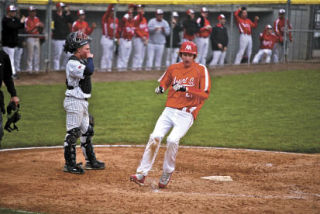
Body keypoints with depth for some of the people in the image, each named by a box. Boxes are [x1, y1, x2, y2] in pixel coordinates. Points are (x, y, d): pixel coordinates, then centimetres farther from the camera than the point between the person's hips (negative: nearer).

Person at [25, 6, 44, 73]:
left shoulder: (37, 19, 10)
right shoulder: (27, 20, -9)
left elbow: (40, 31, 14)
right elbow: (28, 31, -16)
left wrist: (41, 27, -7)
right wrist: (35, 27, -25)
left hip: (37, 39, 6)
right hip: (30, 39, -6)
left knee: (37, 54, 8)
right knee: (30, 54, -4)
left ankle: (36, 69, 15)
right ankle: (29, 69, 2)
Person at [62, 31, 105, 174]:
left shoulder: (81, 61, 13)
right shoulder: (72, 63, -18)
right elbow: (89, 71, -30)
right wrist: (90, 58, -17)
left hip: (83, 102, 11)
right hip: (74, 101, -11)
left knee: (87, 131, 17)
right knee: (72, 133, -6)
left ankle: (90, 161, 27)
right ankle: (69, 164, -1)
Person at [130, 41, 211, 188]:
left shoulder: (201, 70, -3)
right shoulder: (173, 68, 10)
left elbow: (205, 94, -10)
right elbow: (163, 83, 24)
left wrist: (186, 89, -22)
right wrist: (160, 89, -1)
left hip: (186, 114, -4)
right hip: (169, 110, 4)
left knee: (172, 140, -23)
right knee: (155, 137, -14)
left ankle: (167, 173, -2)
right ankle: (142, 173, -12)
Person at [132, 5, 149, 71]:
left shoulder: (144, 19, 17)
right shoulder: (136, 18, -8)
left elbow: (146, 30, 16)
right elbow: (136, 29, -15)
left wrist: (147, 38, 5)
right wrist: (142, 37, -17)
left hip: (144, 39, 8)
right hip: (138, 38, -8)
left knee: (142, 54, 8)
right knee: (138, 53, -11)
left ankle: (139, 66, 12)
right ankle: (135, 67, -10)